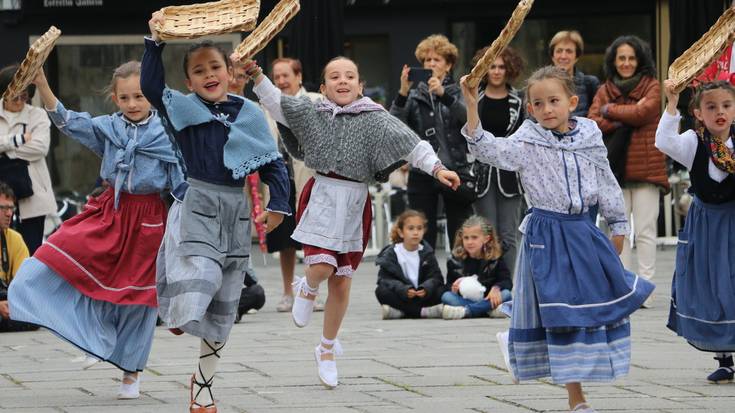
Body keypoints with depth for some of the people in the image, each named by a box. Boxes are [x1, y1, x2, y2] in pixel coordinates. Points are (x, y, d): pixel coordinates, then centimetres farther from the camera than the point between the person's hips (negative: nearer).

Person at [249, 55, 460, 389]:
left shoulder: (375, 119, -1)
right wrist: (256, 75, -15)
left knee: (342, 284, 6)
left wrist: (437, 168, -21)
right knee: (321, 267, -20)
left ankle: (327, 349, 25)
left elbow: (410, 144, -8)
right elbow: (277, 103, 0)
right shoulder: (312, 113, 4)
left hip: (354, 207, 1)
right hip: (321, 200, -1)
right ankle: (307, 289, 20)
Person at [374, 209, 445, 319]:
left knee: (441, 291, -24)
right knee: (382, 291, -28)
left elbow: (435, 277, -4)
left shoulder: (427, 252, 5)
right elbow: (386, 279, -12)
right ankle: (422, 311, -31)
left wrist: (426, 288, -27)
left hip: (422, 296, 1)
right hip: (400, 296, -1)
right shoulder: (391, 254, -1)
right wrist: (404, 290, -31)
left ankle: (400, 312, -29)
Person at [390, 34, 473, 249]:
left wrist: (443, 94, -27)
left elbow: (468, 117, -12)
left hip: (454, 169, 0)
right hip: (422, 173, 0)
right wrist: (403, 92, -20)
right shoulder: (415, 95, 10)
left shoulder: (458, 92, 9)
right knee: (422, 238, -1)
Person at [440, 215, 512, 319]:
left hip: (487, 300, -1)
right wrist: (453, 287, -18)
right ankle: (491, 310, -39)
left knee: (506, 294, -29)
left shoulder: (496, 259, 4)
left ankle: (465, 311, -42)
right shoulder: (455, 261, 6)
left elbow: (507, 282, -4)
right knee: (446, 296, -26)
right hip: (464, 300, 1)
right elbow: (448, 286, 7)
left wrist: (496, 288, -26)